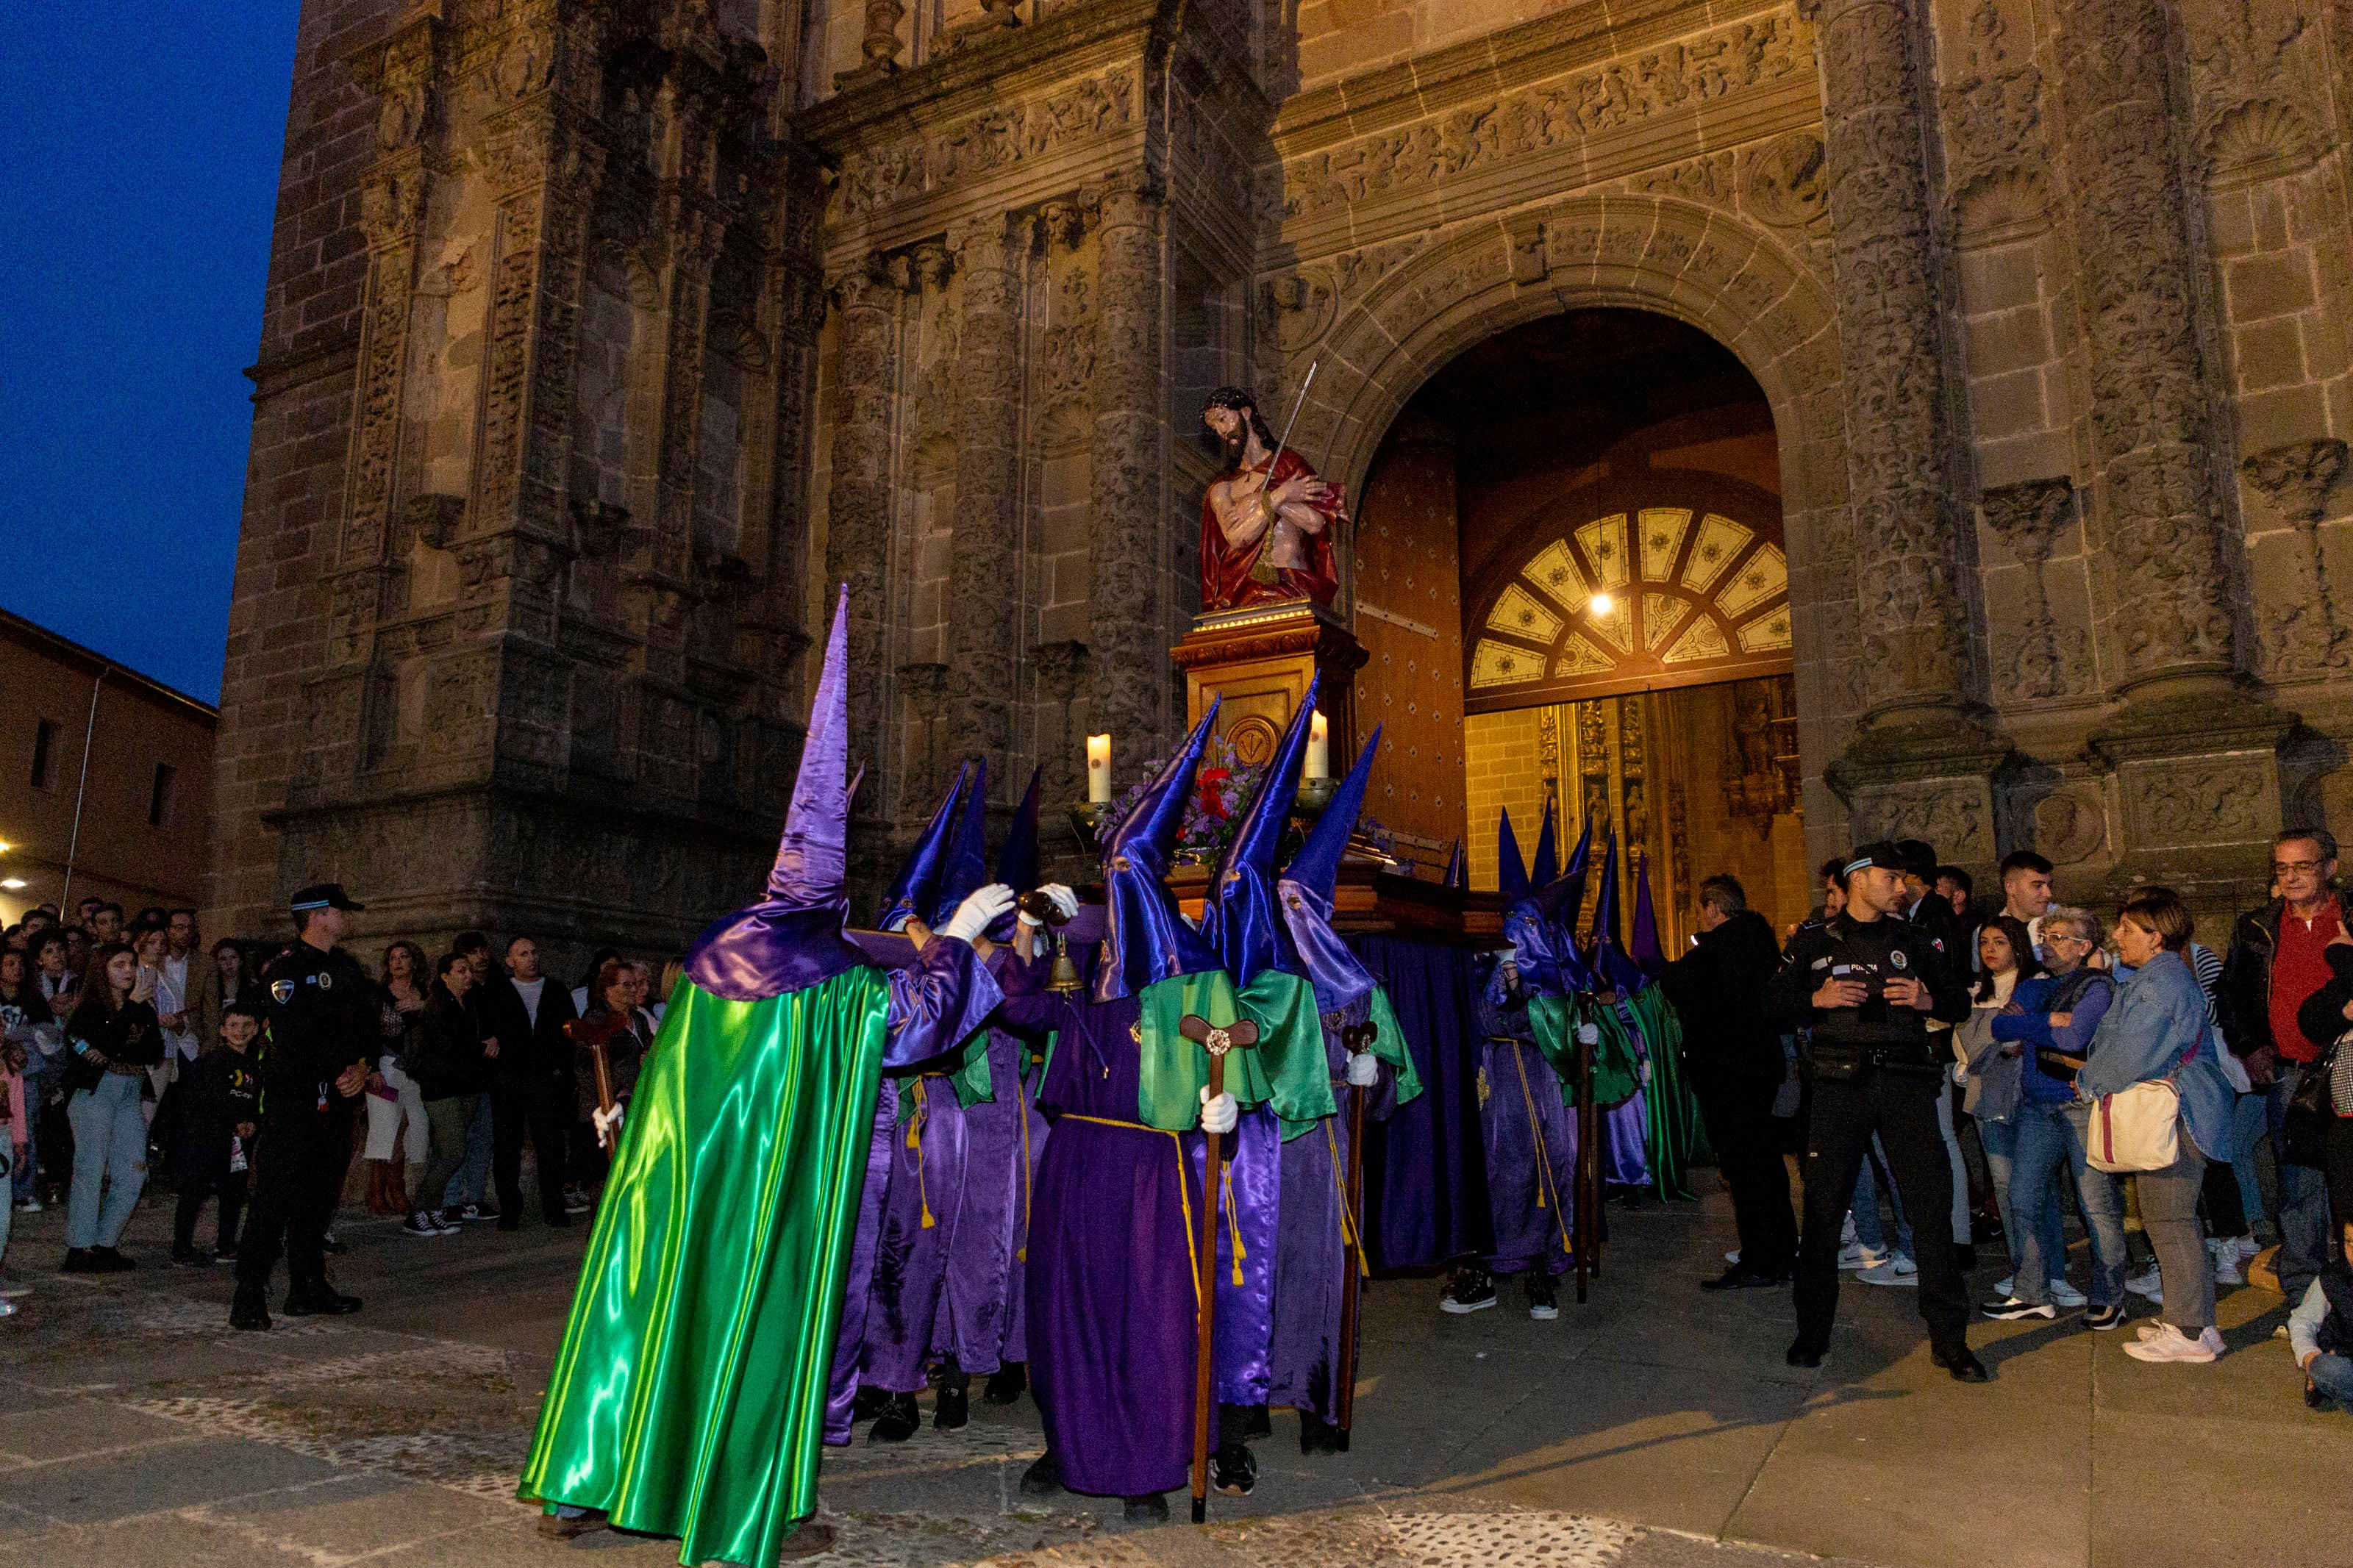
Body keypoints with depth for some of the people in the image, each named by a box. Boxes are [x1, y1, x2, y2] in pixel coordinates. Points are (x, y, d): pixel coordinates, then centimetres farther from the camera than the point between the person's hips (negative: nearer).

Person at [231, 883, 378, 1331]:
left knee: (320, 1193, 11)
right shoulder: (286, 968, -9)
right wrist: (339, 1076, -11)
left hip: (337, 1096, 8)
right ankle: (249, 1297, -4)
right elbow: (293, 1038, -17)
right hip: (294, 1097, -8)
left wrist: (361, 1067, -5)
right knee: (277, 1191, -9)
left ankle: (308, 1288, 19)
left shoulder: (347, 967, 16)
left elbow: (370, 1025, 13)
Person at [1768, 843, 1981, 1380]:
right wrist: (1817, 999, -11)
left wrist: (1928, 1000, -4)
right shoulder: (1815, 943, 8)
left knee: (1932, 1203, -3)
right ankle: (1812, 1331, 15)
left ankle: (1949, 1339, 10)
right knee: (1823, 1207, 1)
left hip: (1906, 1080, 2)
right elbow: (1772, 1003, 7)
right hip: (1840, 1081, -2)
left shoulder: (1913, 941, 14)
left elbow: (1961, 1002, 17)